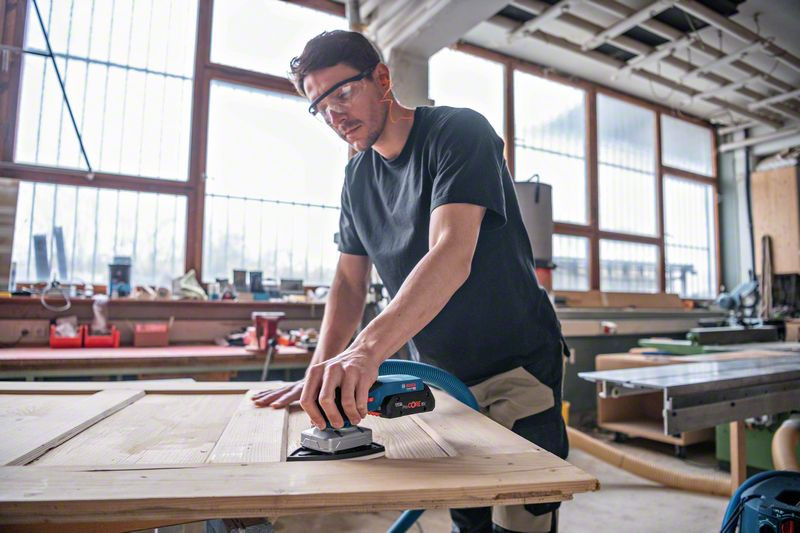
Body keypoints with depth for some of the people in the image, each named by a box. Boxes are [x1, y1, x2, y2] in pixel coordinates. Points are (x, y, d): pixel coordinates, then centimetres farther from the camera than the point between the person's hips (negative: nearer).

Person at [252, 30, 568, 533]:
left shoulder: (459, 131, -15)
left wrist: (368, 349, -42)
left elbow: (452, 254, -31)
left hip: (517, 364, -5)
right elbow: (349, 283, 4)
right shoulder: (357, 176, 6)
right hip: (439, 373, 6)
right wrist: (323, 373, -9)